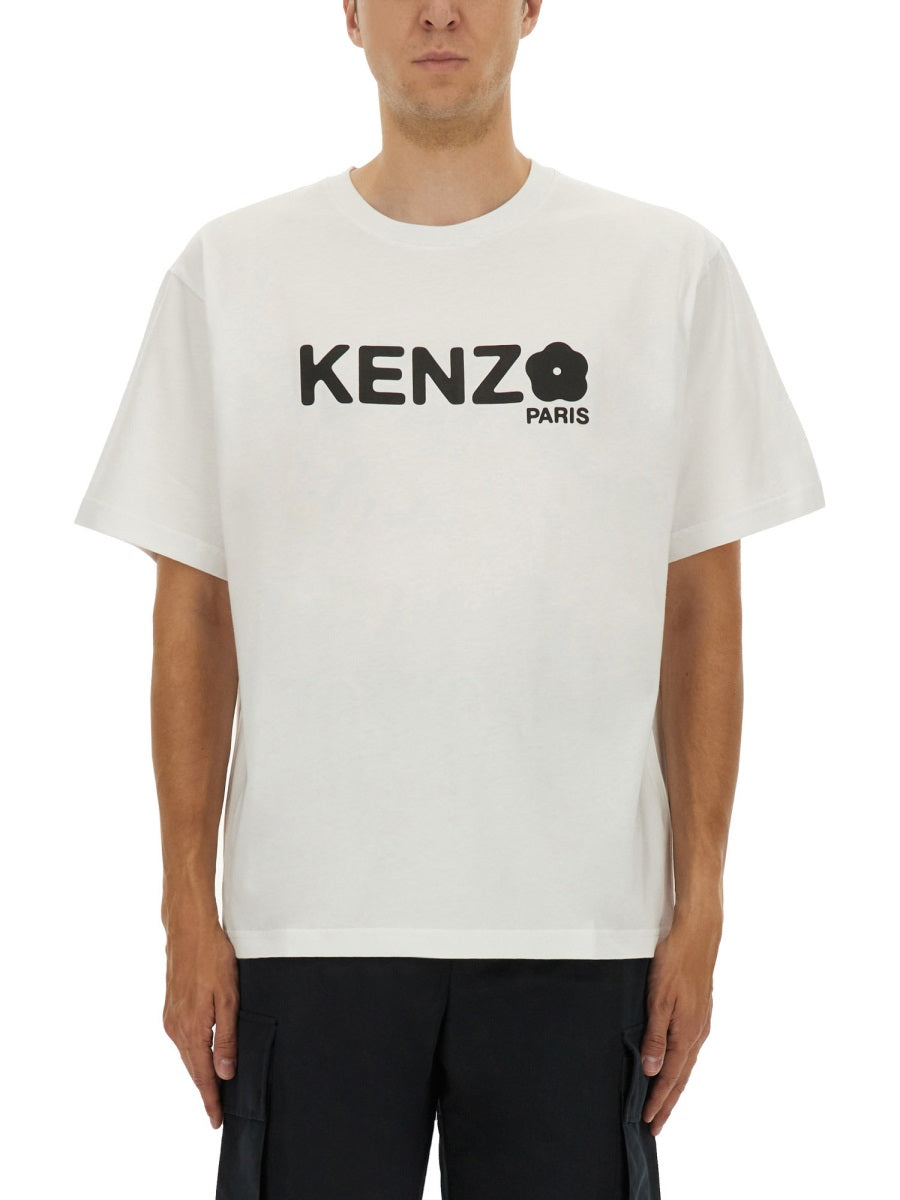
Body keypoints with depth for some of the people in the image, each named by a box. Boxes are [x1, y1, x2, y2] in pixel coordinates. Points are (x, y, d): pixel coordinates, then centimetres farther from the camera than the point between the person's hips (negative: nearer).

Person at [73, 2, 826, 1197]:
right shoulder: (231, 270, 3)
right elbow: (194, 610, 5)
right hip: (307, 920, 0)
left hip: (578, 925, 0)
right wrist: (188, 914, 1)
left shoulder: (671, 268, 2)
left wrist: (700, 910, 1)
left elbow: (701, 611, 4)